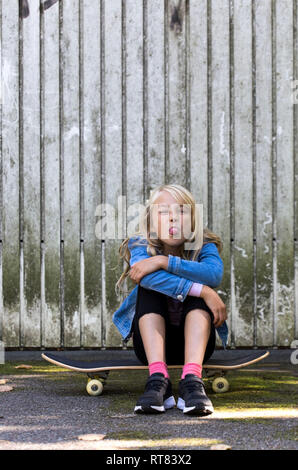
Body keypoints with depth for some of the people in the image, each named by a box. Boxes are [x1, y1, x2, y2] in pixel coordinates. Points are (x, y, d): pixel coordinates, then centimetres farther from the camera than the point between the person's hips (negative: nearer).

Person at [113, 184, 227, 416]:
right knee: (149, 285, -24)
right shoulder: (141, 246, -7)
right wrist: (203, 290, -38)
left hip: (193, 341, 0)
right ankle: (158, 379, -40)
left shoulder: (203, 246, -5)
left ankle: (192, 380, -41)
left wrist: (163, 262, -34)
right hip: (152, 342, 0)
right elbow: (145, 274, -33)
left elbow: (215, 274, -31)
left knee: (200, 285, -24)